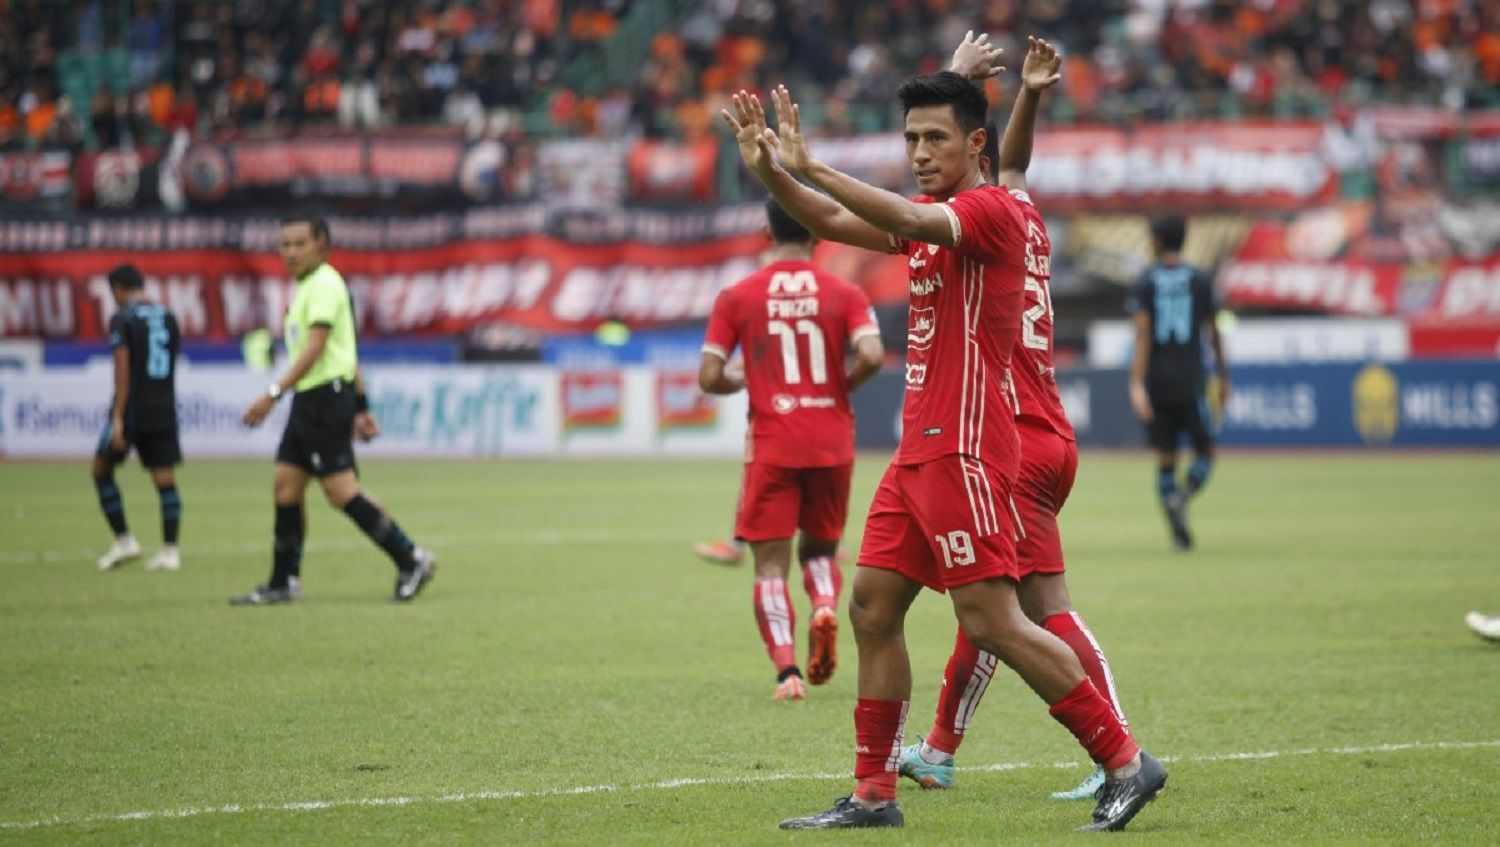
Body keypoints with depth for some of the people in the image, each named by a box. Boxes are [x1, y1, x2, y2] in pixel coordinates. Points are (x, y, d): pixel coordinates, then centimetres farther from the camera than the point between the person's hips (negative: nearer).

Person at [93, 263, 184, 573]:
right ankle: (169, 550, -5)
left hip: (133, 408, -5)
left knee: (102, 469, 11)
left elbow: (122, 369, -14)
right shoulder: (168, 317, 11)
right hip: (164, 408, 5)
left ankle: (123, 540, 4)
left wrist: (117, 418, -15)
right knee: (165, 478, 2)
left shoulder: (123, 318, -7)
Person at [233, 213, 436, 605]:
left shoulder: (325, 284, -11)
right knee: (285, 486, 6)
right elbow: (347, 351, 22)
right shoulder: (305, 286, 18)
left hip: (326, 396, -10)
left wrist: (273, 393, -25)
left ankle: (411, 560, -5)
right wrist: (361, 406, 23)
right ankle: (284, 582, 10)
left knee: (341, 490, -11)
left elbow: (314, 348, -20)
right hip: (308, 400, 10)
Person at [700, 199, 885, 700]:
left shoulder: (737, 298, 1)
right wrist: (839, 389, 5)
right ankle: (825, 605, -12)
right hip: (832, 445, 1)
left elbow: (709, 377, -3)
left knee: (771, 565, 2)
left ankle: (787, 670, -16)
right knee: (820, 546, 21)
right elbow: (871, 356, -14)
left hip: (771, 447, -1)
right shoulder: (844, 294, 1)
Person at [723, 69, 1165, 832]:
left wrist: (811, 168, -30)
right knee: (872, 608, 7)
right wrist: (770, 170, 0)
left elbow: (911, 221, -28)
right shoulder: (930, 217, 18)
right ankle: (873, 795, 11)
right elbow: (834, 223, 17)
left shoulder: (990, 209, -10)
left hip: (963, 448, -9)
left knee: (991, 621, -12)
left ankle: (1125, 763, -6)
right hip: (920, 447, 9)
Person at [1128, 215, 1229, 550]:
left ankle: (1179, 533, -3)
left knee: (1165, 459, 7)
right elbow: (1213, 334, 5)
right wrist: (1223, 378, 15)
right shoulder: (1200, 281, 2)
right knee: (1205, 451, 10)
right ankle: (1184, 493, -20)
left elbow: (1142, 333, -10)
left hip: (1156, 384, 1)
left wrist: (1137, 384, -15)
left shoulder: (1145, 283, 0)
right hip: (1190, 383, -1)